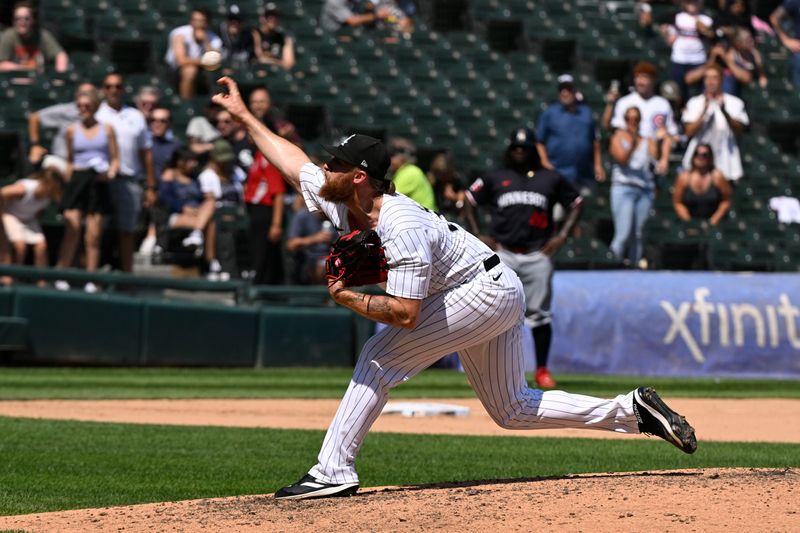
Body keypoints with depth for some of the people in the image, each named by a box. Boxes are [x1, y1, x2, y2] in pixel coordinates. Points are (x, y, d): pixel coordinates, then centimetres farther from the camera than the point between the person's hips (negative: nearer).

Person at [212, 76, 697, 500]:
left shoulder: (401, 226, -29)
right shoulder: (341, 204, -3)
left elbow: (406, 314, -34)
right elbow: (293, 161, 11)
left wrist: (346, 297, -25)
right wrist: (243, 114, 12)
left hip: (485, 291, -10)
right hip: (493, 296, 10)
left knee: (379, 359, -15)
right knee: (512, 409, 14)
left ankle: (334, 472, -15)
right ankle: (633, 410, 12)